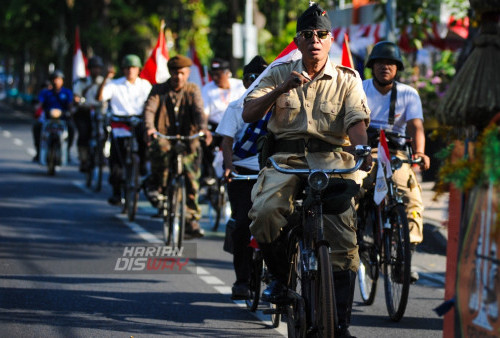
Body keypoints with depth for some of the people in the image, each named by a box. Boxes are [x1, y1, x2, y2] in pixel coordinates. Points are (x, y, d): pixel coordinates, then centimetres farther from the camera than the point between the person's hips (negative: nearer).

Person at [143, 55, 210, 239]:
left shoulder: (193, 90, 6)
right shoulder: (159, 90, 4)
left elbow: (199, 110, -11)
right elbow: (149, 109, -13)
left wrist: (203, 128, -33)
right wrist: (150, 128, -34)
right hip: (164, 138, -2)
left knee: (191, 179, -7)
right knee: (160, 149, -38)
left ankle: (191, 219, 7)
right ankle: (155, 182, -9)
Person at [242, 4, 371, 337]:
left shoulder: (347, 79, 12)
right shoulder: (280, 74, 14)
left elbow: (357, 122, -2)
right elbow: (249, 114, 4)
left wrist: (362, 150, -25)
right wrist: (281, 90, -13)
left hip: (332, 158, -1)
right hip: (286, 156, 1)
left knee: (343, 237, -19)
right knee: (264, 211, -29)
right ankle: (281, 275, 0)